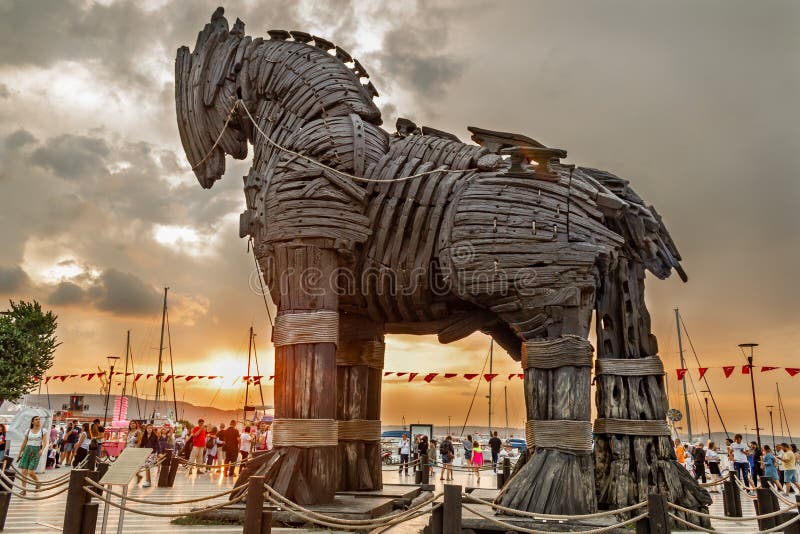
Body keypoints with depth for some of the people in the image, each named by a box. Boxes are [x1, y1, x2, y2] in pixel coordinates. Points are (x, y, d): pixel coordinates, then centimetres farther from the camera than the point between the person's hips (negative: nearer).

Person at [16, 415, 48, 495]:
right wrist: (20, 453, 13)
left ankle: (38, 483, 18)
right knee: (23, 471, -4)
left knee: (31, 472, -10)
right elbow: (24, 443, 14)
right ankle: (23, 489, 7)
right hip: (27, 450, 3)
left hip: (36, 451, -3)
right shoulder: (28, 431, 9)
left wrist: (42, 450, -24)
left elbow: (45, 442, -7)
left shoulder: (43, 431, 2)